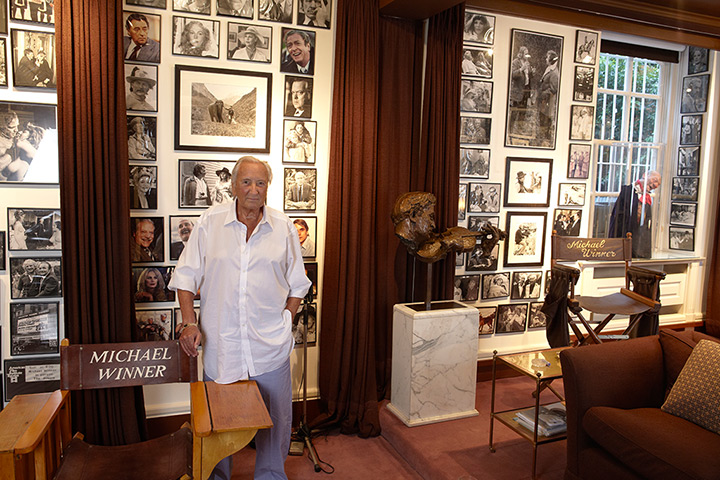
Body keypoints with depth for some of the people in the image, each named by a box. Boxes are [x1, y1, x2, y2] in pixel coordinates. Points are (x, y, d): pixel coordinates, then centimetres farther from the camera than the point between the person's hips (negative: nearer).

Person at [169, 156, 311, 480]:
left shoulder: (283, 228, 1)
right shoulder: (210, 222, -1)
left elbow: (297, 285, 8)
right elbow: (186, 276, 3)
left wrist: (285, 323, 0)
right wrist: (189, 322, -6)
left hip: (271, 345, 1)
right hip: (220, 341, 0)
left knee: (275, 417, 12)